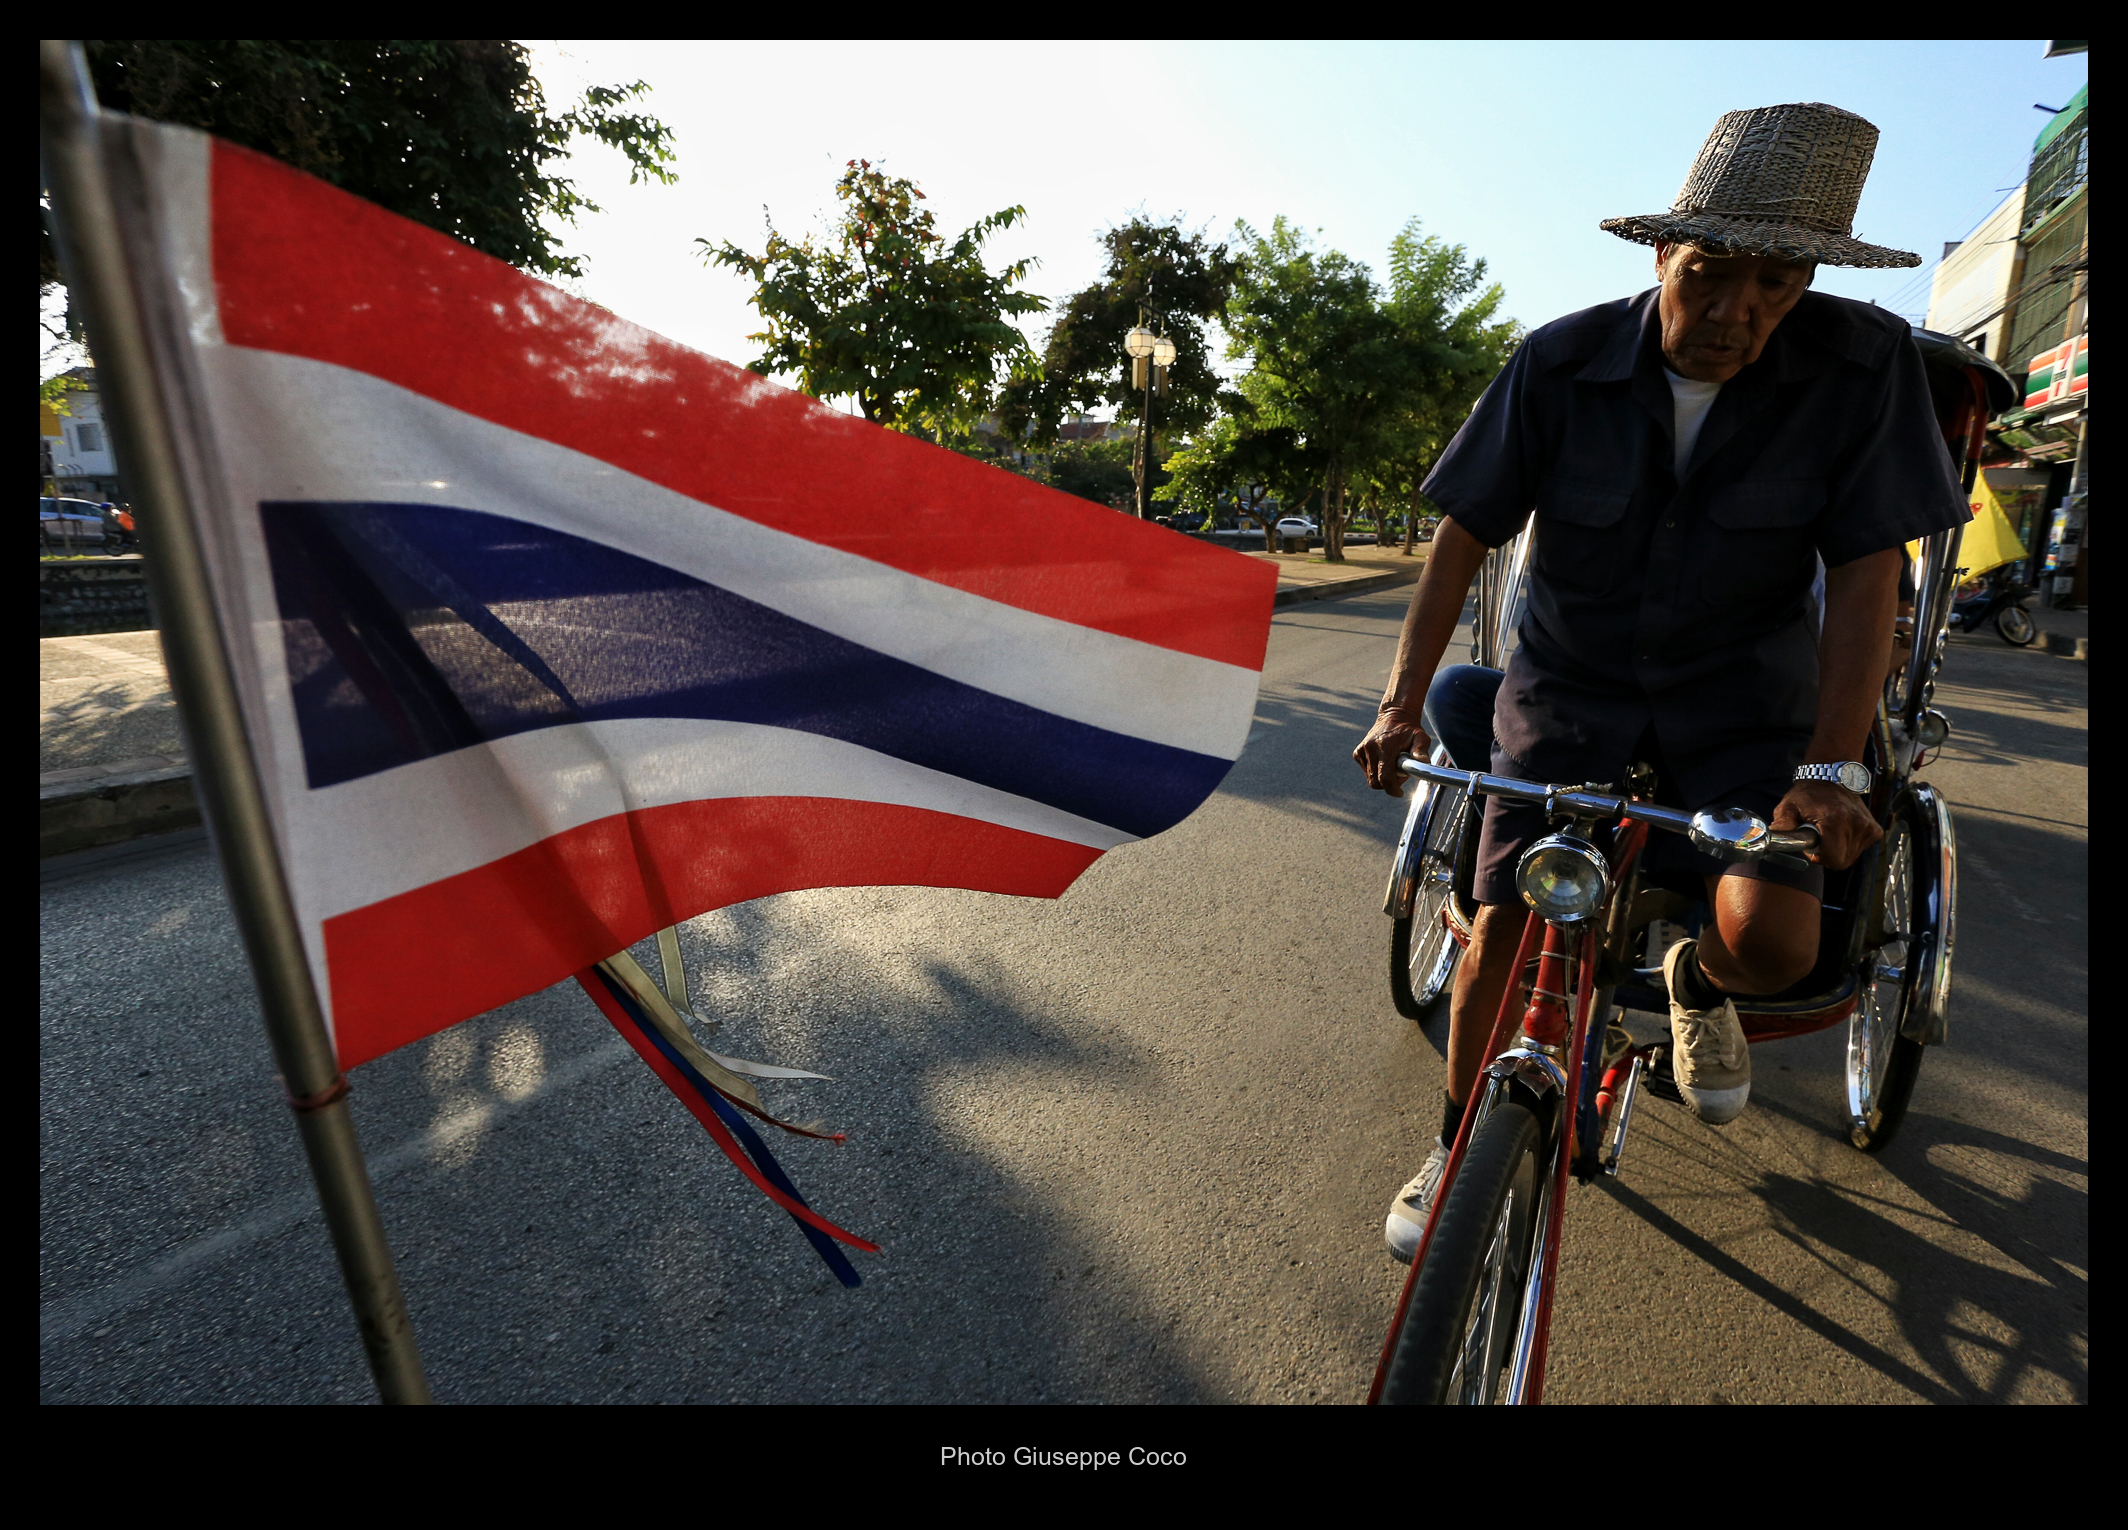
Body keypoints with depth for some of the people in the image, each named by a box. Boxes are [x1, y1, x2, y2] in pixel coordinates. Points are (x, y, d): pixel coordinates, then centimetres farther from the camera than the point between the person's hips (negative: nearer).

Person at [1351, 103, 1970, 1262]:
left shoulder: (1863, 365, -12)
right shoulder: (1562, 363, -13)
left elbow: (1866, 571, -11)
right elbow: (1465, 534, -11)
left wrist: (1831, 768, -21)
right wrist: (1403, 701, -19)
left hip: (1738, 697, 1)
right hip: (1568, 683, 0)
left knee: (1770, 940, -19)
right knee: (1506, 927, -7)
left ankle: (1697, 981, 22)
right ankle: (1460, 1146, 17)